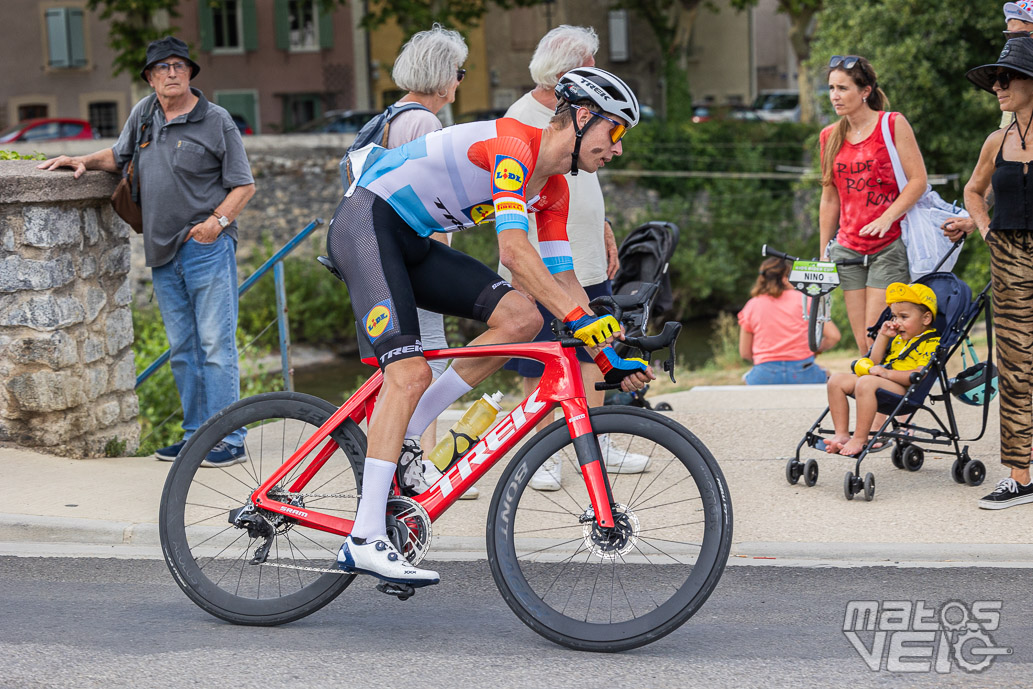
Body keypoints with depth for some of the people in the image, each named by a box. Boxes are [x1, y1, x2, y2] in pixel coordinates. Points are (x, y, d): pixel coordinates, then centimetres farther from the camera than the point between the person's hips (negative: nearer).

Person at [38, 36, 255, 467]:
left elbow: (244, 184, -2)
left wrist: (217, 222, -15)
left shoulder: (216, 121, -4)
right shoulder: (144, 113, 11)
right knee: (182, 348, 10)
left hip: (208, 246, -6)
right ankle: (195, 433, 17)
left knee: (216, 343, -8)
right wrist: (84, 162, 11)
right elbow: (119, 156, 28)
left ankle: (229, 438, -6)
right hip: (163, 253, 6)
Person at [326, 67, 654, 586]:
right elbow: (514, 250, -31)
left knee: (522, 318, -9)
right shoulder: (513, 144, -20)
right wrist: (581, 319, -36)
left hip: (413, 242, 9)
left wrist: (610, 354, 2)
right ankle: (365, 540, -21)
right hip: (365, 224, -9)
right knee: (411, 371, -22)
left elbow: (561, 277, 11)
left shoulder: (553, 190, 9)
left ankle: (400, 438, -2)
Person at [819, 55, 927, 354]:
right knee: (863, 344, 2)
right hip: (849, 248, 5)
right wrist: (823, 254, 15)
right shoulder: (830, 136, 11)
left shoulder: (893, 124, -3)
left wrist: (887, 218, -22)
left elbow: (918, 180, -8)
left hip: (890, 244, -5)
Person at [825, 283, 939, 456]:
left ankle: (860, 439, -33)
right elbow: (876, 362, 25)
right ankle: (841, 434, -7)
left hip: (903, 389, -10)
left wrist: (888, 373, -23)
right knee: (837, 380, -3)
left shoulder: (931, 344, -4)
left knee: (866, 382, -37)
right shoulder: (898, 338, 24)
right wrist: (883, 336, 14)